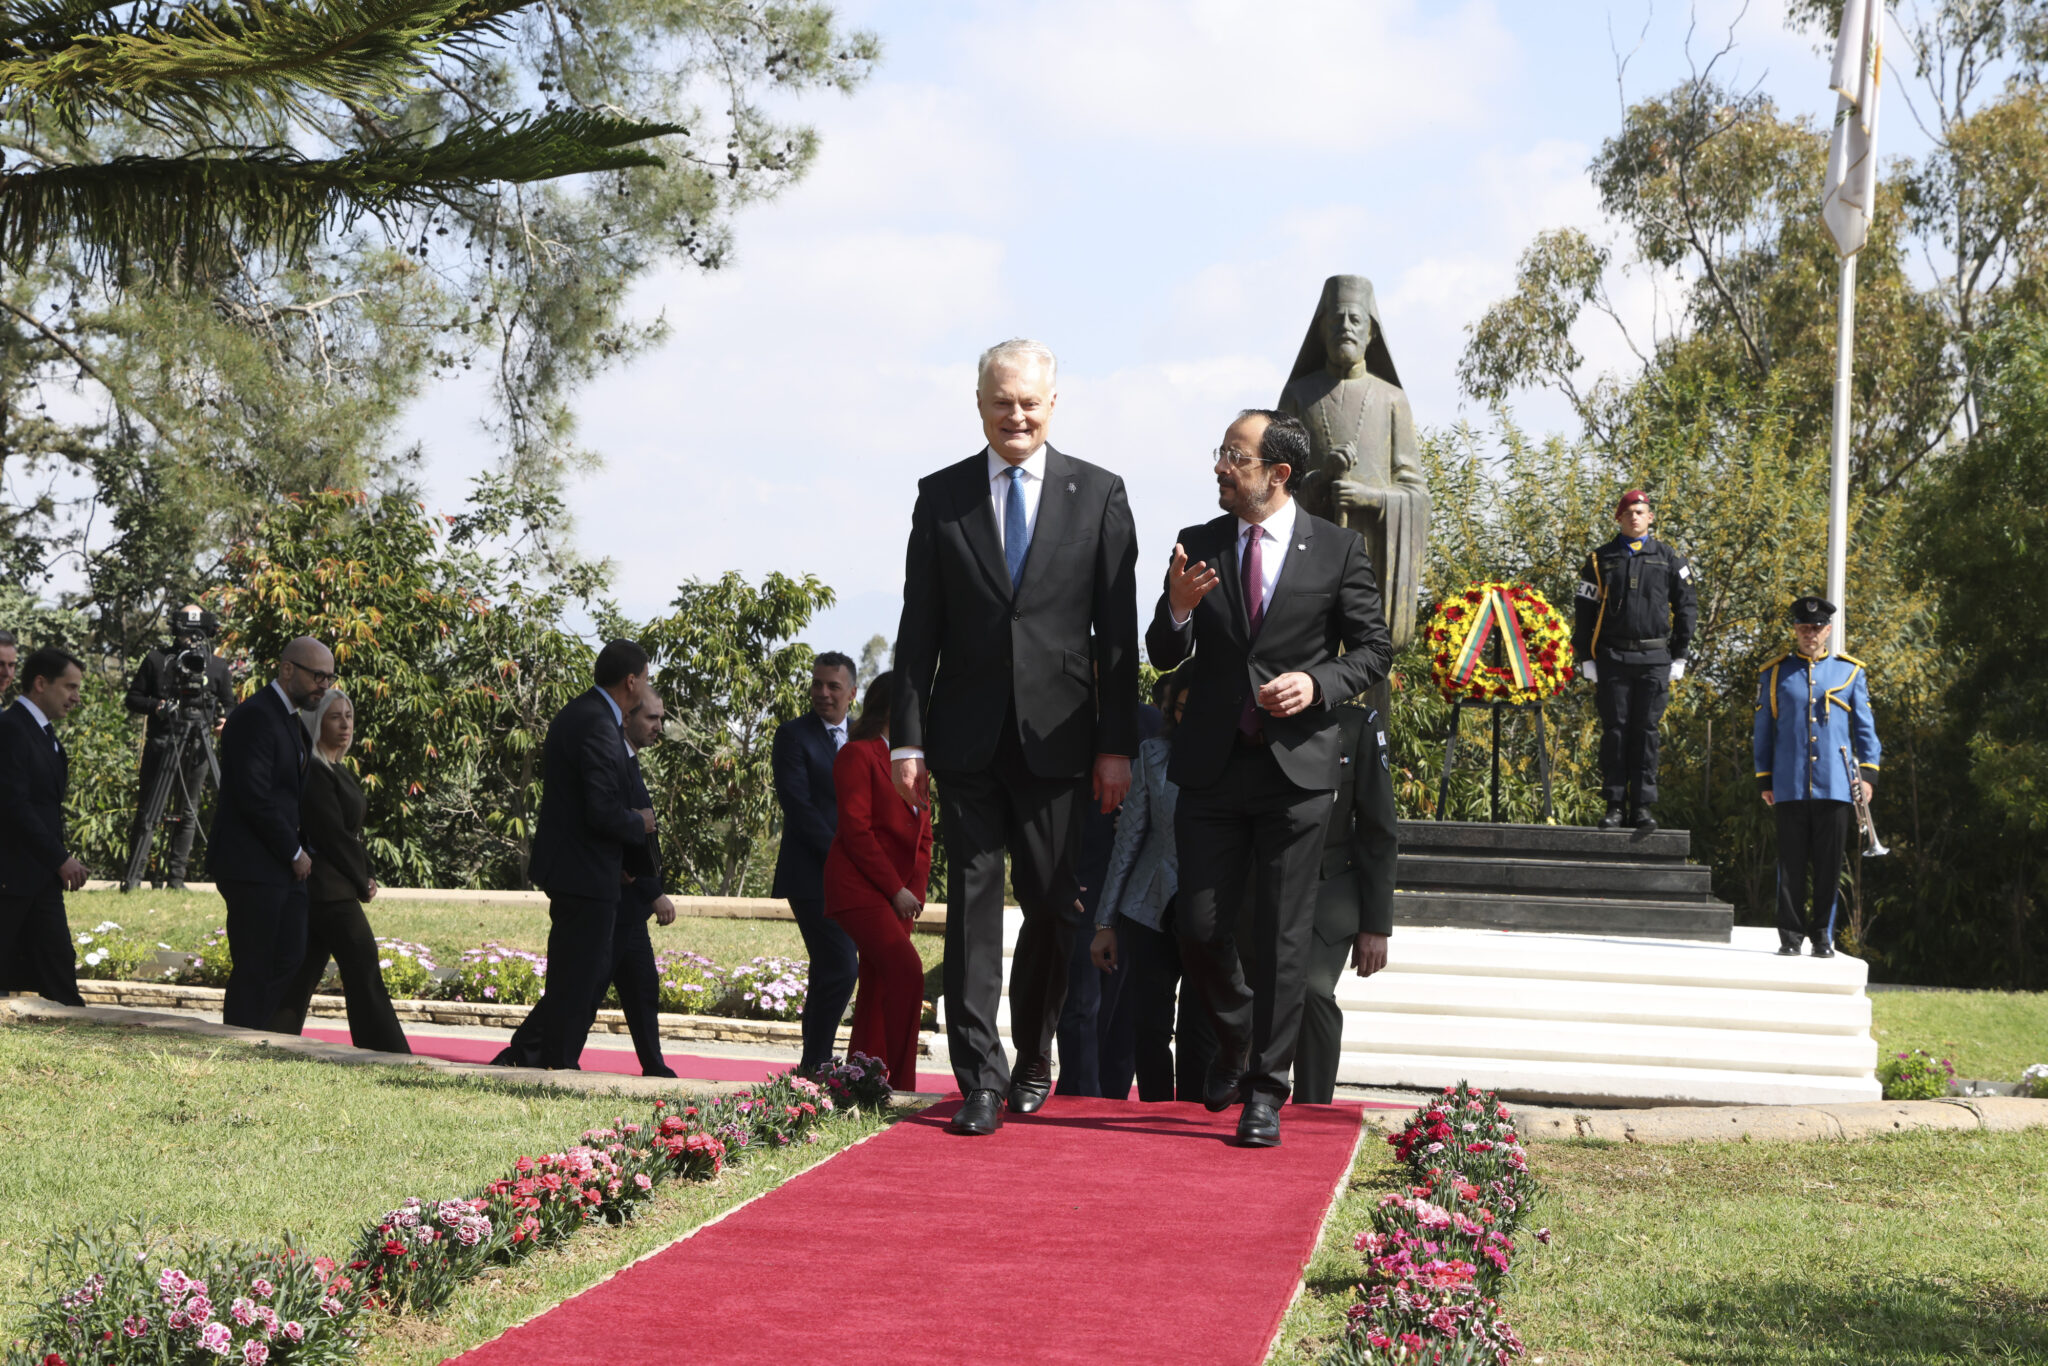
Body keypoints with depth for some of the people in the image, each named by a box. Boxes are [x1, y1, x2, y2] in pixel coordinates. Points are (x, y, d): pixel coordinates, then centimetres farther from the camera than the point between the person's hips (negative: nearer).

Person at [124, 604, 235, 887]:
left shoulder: (218, 666, 10)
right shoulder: (156, 660, 6)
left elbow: (229, 703, 16)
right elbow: (133, 698, 8)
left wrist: (224, 720, -6)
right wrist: (156, 706, -11)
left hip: (197, 748, 2)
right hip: (160, 744, -2)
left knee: (188, 813, 3)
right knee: (147, 811, -3)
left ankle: (176, 876, 9)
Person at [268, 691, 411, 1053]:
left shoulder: (335, 771, 16)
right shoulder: (314, 773, -15)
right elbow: (332, 834, -17)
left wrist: (365, 877, 4)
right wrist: (362, 882, -8)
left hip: (337, 890, 10)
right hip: (328, 891, -10)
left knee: (303, 976, 10)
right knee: (363, 973, -6)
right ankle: (390, 1060, -2)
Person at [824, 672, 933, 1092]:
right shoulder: (858, 755, -7)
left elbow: (922, 833, 20)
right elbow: (855, 830, -13)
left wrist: (916, 890, 5)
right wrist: (896, 890, -15)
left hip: (896, 892, 8)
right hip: (859, 887, -8)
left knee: (878, 986, 7)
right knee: (907, 971, -21)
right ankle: (899, 1085, -18)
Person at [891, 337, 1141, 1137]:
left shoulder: (1099, 495, 4)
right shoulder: (941, 496, 6)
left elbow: (1118, 632, 3)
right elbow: (919, 627, 5)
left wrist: (1117, 744, -2)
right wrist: (907, 739, -1)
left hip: (1055, 734, 0)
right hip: (967, 738, 0)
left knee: (1051, 905, 5)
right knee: (973, 900, -2)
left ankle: (1033, 1059, 26)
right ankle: (980, 1079, 1)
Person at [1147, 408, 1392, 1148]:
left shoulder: (1338, 548, 1)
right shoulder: (1198, 545, 7)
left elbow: (1373, 648, 5)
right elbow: (1164, 656, 8)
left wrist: (1319, 683, -13)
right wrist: (1178, 609, -13)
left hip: (1297, 762, -2)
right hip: (1211, 764, 2)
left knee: (1281, 937, 1)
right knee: (1198, 927, 1)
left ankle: (1265, 1090, 10)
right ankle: (1236, 1041, 29)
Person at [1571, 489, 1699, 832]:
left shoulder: (1669, 559, 8)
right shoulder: (1600, 560, 8)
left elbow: (1688, 607, 9)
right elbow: (1583, 610, 7)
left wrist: (1679, 657, 3)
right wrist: (1585, 658, 0)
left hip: (1654, 659, 0)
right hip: (1612, 658, 0)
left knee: (1646, 730, -1)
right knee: (1614, 730, 0)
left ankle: (1643, 806, 3)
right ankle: (1614, 805, 5)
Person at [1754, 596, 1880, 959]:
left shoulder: (1849, 672, 10)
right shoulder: (1774, 674, 9)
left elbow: (1864, 727, 11)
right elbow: (1764, 732, 11)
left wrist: (1866, 773, 1)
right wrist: (1764, 781, 7)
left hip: (1835, 786, 0)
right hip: (1789, 788, 0)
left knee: (1829, 865, 2)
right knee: (1792, 864, 0)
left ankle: (1823, 936, 10)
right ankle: (1791, 936, 6)